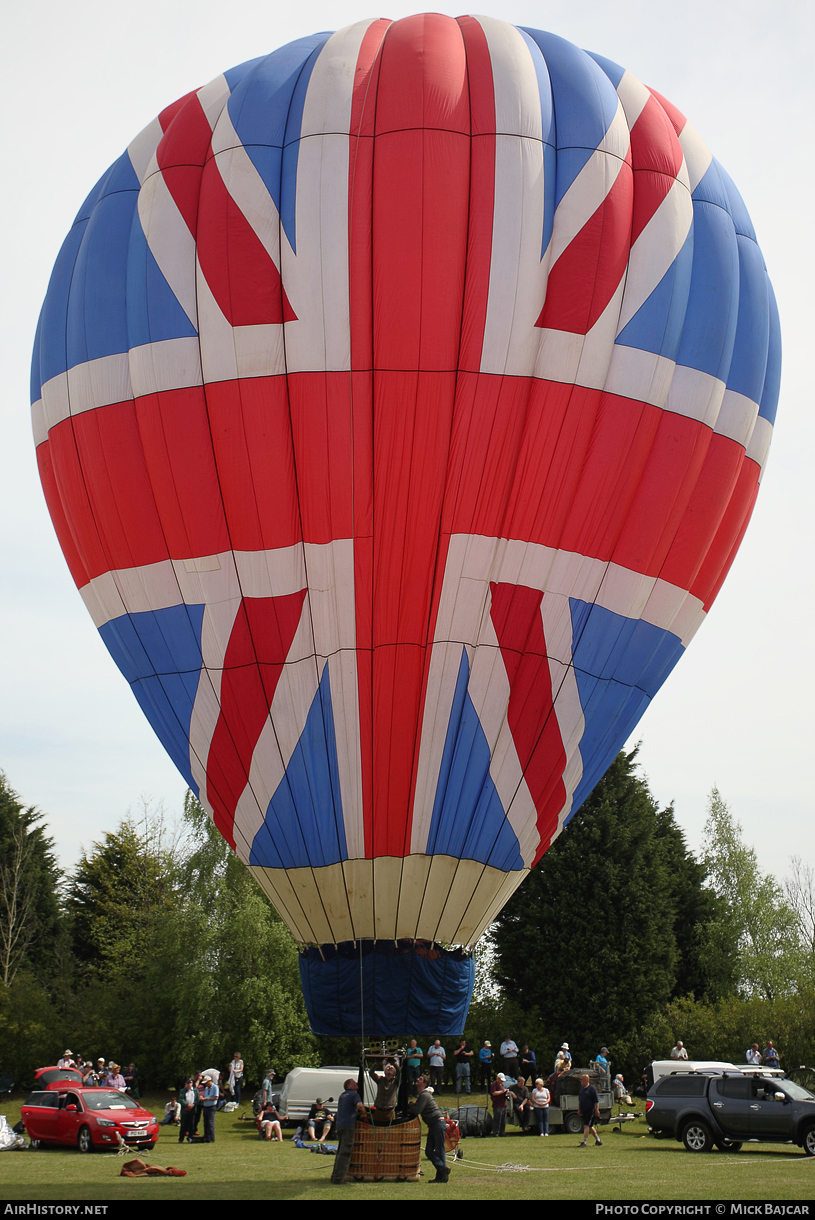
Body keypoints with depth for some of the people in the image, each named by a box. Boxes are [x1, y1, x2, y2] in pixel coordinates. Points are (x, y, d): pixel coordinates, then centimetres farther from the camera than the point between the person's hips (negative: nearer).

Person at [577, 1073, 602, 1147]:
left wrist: (597, 1110, -14)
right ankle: (598, 1140, 27)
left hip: (590, 1110, -8)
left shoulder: (592, 1088, -10)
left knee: (586, 1126, -11)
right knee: (590, 1126, 14)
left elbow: (597, 1101, -11)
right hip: (583, 1111, 8)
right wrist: (579, 1108, 18)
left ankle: (584, 1142, -11)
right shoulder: (582, 1088, 12)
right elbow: (579, 1099, 21)